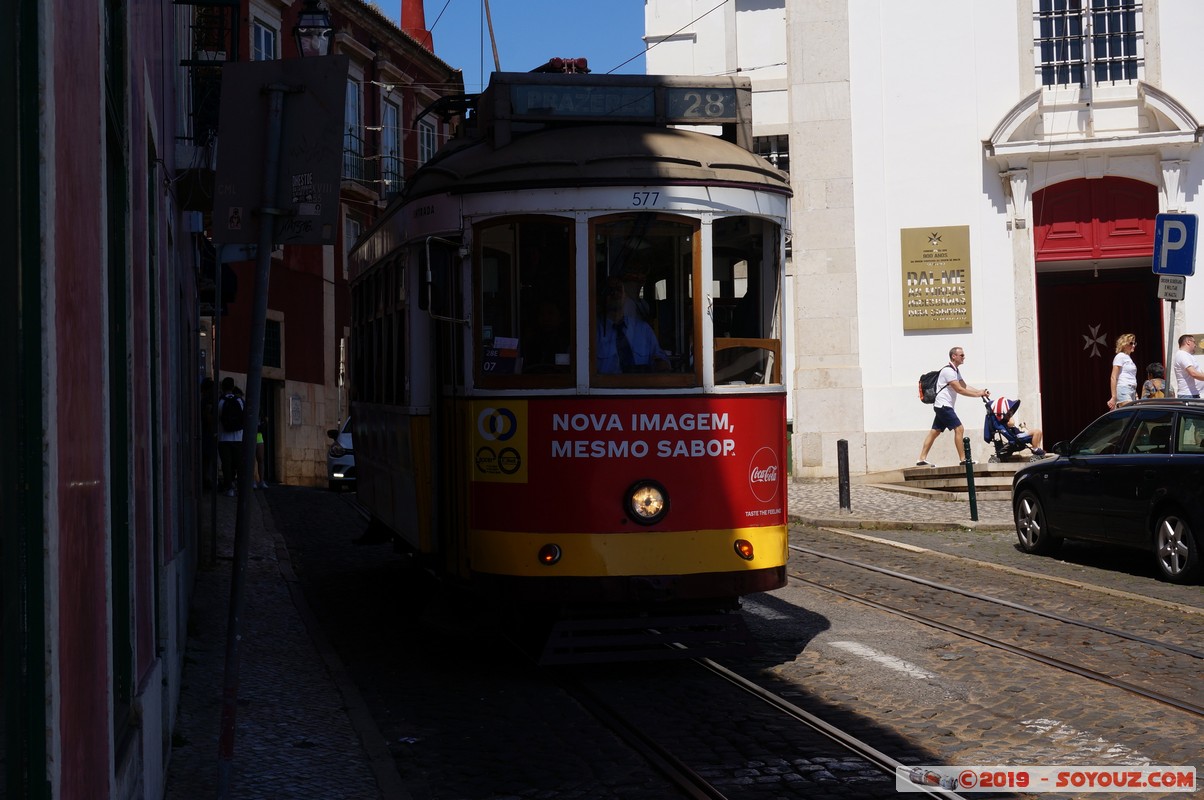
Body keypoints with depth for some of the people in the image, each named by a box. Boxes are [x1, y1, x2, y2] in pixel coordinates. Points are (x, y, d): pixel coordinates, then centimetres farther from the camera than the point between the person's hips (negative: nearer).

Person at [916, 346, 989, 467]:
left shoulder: (956, 370, 18)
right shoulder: (948, 371, -15)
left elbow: (965, 386, 14)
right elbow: (959, 389, -19)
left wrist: (980, 391, 0)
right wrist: (978, 395, -16)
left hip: (943, 407, 10)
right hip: (943, 405, -10)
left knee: (935, 432, 8)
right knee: (959, 429, -12)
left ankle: (921, 459, 8)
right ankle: (963, 459, -11)